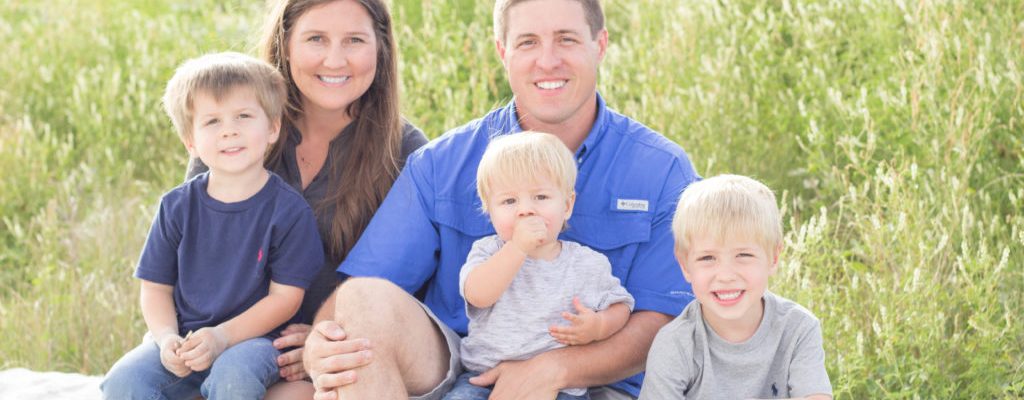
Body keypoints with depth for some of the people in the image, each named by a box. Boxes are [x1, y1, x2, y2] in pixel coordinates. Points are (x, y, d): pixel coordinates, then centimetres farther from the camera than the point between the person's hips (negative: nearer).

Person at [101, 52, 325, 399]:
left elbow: (285, 296, -8)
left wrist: (223, 337, -19)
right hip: (184, 340, 3)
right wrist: (166, 337, -14)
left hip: (252, 337, -3)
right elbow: (156, 286, 7)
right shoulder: (177, 207, 4)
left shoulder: (289, 210, -6)